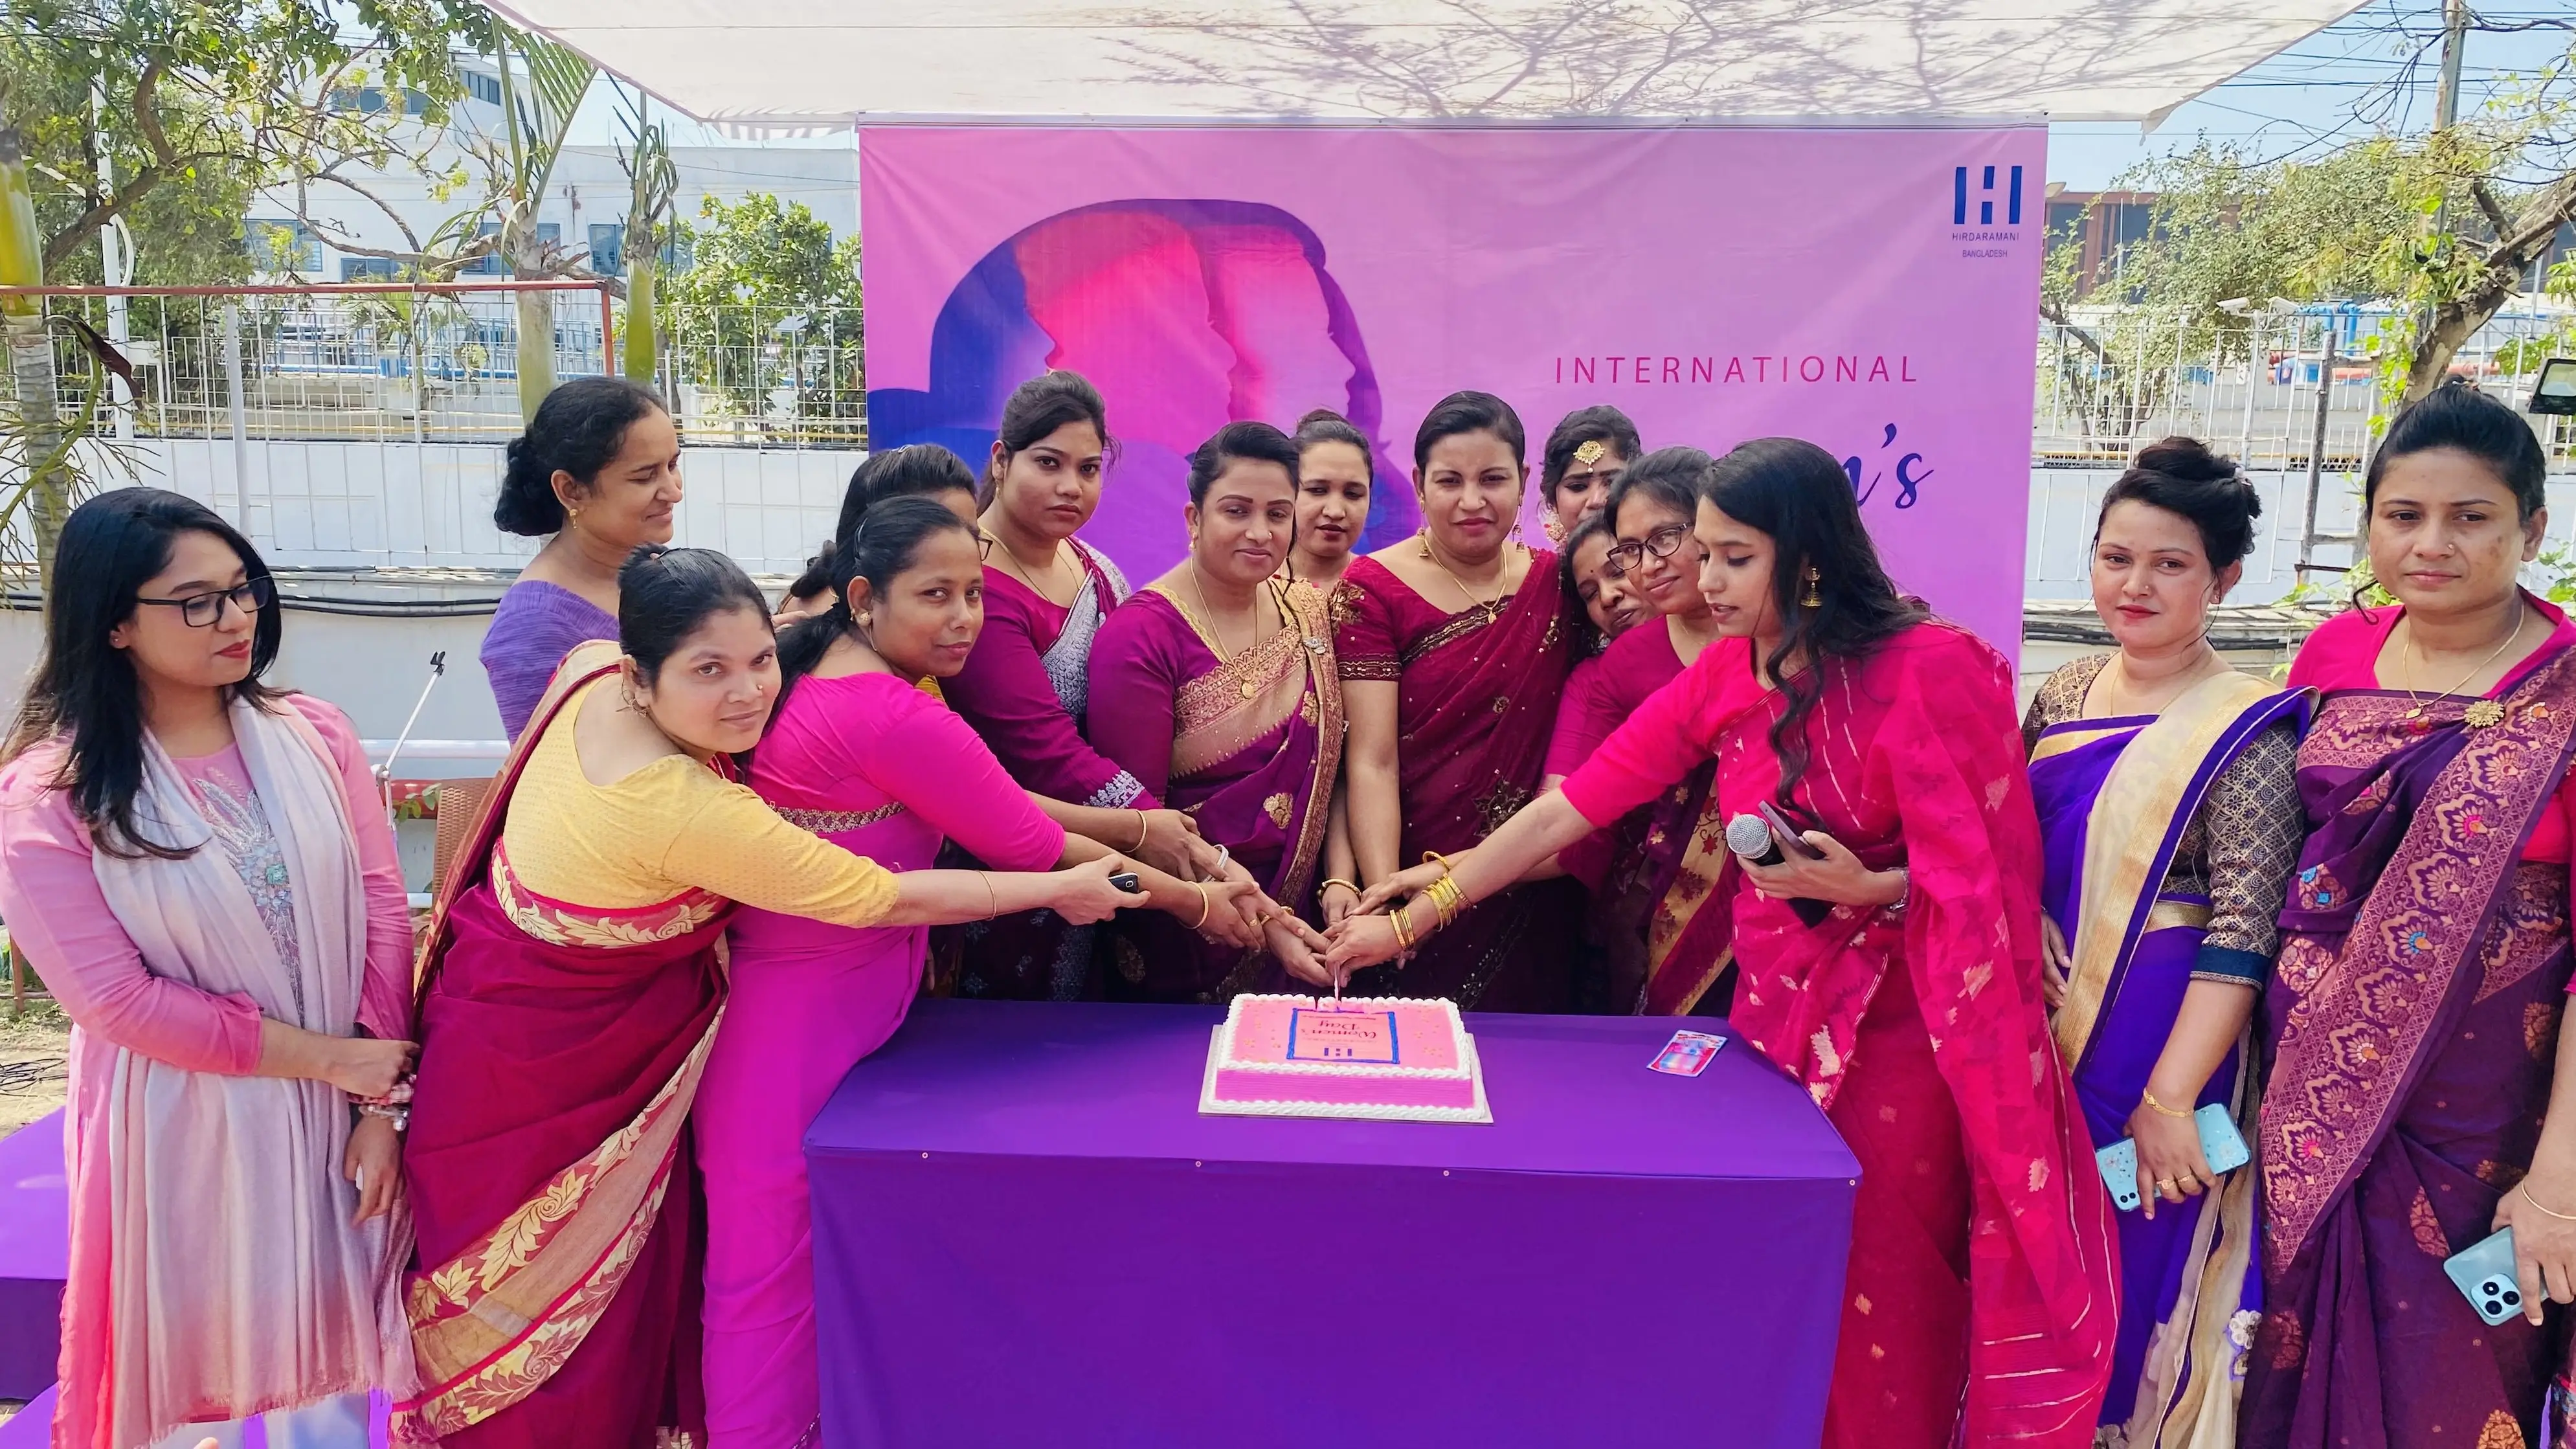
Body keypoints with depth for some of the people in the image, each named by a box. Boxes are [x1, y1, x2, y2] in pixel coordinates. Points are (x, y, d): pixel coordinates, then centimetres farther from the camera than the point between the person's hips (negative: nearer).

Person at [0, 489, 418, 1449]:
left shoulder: (314, 737, -3)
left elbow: (382, 914, -4)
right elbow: (121, 999, -14)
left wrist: (380, 1099, -10)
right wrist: (334, 1056, -14)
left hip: (344, 1106, 3)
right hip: (184, 1122, -2)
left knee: (337, 1329, 17)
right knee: (205, 1350, 14)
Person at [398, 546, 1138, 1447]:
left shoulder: (592, 672, -14)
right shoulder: (687, 810, -36)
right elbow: (886, 900, -30)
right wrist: (1059, 890, -20)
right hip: (544, 1059, -8)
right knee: (560, 1282, 13)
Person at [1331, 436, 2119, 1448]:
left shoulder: (1930, 671, -16)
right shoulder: (1725, 675, 0)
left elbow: (1983, 877, -9)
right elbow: (1570, 807, -3)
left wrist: (1871, 890, -27)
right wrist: (1409, 921, -5)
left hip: (1898, 1035, -5)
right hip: (1776, 1019, 5)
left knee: (1878, 1309, 7)